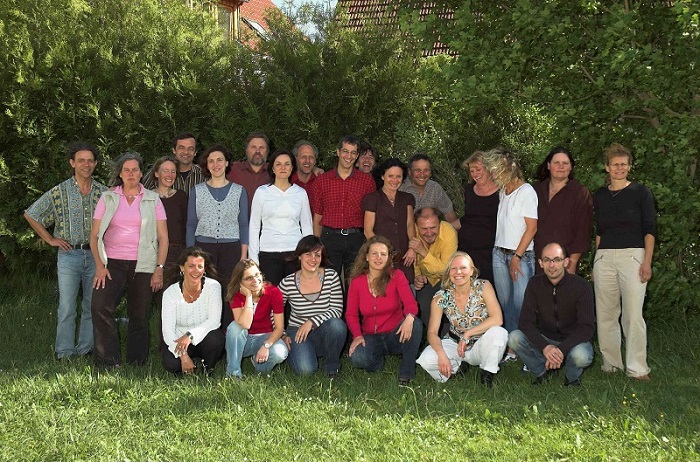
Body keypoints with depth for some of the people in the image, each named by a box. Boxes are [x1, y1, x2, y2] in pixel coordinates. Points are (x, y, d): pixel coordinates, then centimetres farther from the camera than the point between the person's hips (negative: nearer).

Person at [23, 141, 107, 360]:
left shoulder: (103, 192, 4)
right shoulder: (59, 192, -3)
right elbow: (30, 214, 4)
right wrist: (50, 239, 2)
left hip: (95, 255, 3)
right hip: (69, 255, -2)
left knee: (93, 306, 8)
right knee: (66, 308, -3)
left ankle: (85, 349, 19)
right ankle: (64, 354, 6)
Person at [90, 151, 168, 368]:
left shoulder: (152, 200, 7)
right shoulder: (108, 198, 8)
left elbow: (163, 238, 6)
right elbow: (94, 235, 7)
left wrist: (159, 268, -3)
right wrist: (99, 265, -4)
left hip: (142, 265, 0)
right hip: (112, 263, 0)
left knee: (139, 315, 3)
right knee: (100, 307, -17)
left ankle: (136, 362, 15)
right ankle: (108, 360, -9)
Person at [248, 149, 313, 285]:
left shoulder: (300, 193, 9)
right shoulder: (262, 192, 5)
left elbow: (307, 225, 13)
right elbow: (254, 226, 7)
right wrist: (253, 257, 1)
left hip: (295, 253, 1)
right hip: (268, 253, -1)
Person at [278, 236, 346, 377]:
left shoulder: (331, 276, -7)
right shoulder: (287, 283, -8)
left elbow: (337, 310, -11)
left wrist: (312, 322, -21)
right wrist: (282, 335, -3)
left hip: (324, 333, 1)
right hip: (297, 332, 0)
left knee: (337, 324, -34)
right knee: (305, 369, -26)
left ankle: (332, 365, -6)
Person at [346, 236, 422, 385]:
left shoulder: (396, 276, -5)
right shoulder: (357, 282, -1)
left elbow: (411, 303, -18)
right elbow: (351, 314, 1)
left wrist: (409, 317, -43)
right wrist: (357, 335, -18)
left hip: (395, 334, 0)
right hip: (371, 337, 0)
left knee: (415, 324, -33)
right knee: (357, 359, -32)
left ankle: (406, 373, -17)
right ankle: (379, 359, 7)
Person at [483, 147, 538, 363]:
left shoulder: (526, 191, -7)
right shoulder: (503, 192, 13)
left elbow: (532, 227, -10)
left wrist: (517, 256, -13)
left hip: (521, 255, -7)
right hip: (499, 254, 7)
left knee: (521, 304, -11)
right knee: (506, 304, 7)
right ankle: (511, 349, 12)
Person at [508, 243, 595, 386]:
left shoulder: (581, 286, -15)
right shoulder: (535, 283, -7)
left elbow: (586, 328, -21)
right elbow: (525, 322, -14)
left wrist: (561, 349, -36)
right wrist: (545, 347, -32)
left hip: (572, 341, -3)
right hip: (544, 340, 3)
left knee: (581, 356, -37)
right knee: (514, 338, -24)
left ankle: (573, 377, 1)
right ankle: (542, 372, 3)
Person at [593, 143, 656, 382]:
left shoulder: (641, 192, 3)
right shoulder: (600, 196, 13)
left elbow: (649, 229, 0)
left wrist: (647, 261, -9)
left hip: (632, 256, -4)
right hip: (604, 258, 4)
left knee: (633, 315, -8)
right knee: (605, 314, 5)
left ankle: (637, 368, -1)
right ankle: (611, 364, 16)